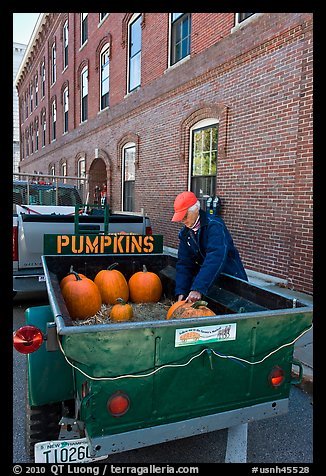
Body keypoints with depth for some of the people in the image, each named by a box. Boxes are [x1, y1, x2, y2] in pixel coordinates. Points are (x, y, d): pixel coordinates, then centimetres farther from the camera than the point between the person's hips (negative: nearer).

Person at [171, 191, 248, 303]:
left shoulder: (215, 225, -23)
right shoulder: (184, 233, -1)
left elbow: (216, 258, -36)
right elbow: (184, 263, -4)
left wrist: (198, 288, -43)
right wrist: (181, 292, -18)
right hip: (208, 282, 5)